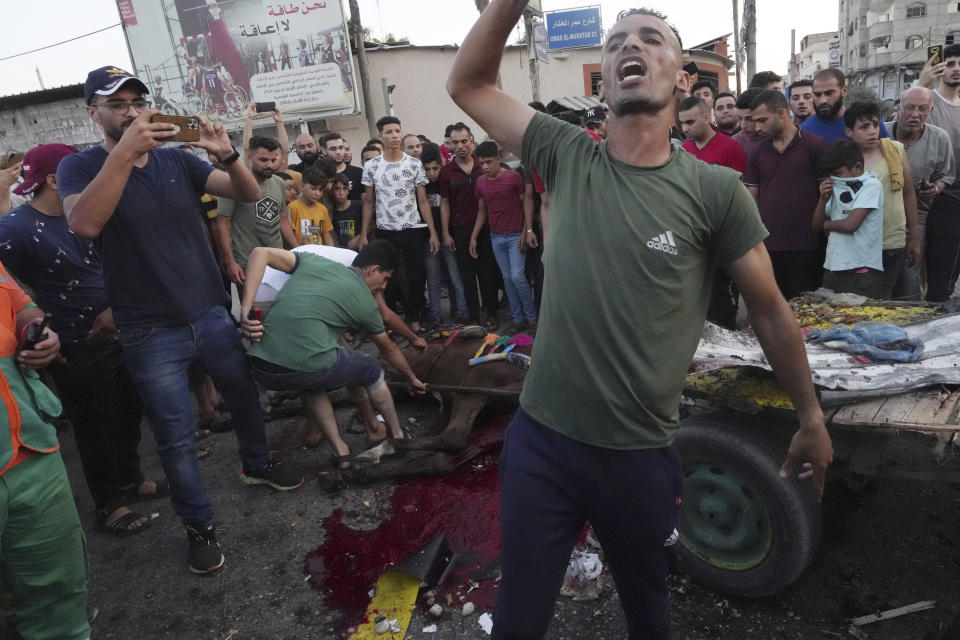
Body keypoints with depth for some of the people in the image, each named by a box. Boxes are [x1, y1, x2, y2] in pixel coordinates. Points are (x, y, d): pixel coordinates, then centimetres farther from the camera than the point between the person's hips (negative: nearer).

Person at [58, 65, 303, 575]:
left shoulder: (178, 160, 3)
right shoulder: (80, 167, -5)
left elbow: (249, 194, -5)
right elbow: (85, 224, -26)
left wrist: (228, 156, -25)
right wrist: (124, 151, -32)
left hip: (212, 314, 4)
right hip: (150, 334, -3)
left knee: (244, 395, 20)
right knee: (176, 439, 5)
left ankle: (257, 464, 47)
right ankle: (199, 526, 24)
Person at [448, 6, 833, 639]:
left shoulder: (715, 190, -9)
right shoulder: (567, 158, -2)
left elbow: (770, 309, 0)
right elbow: (468, 84, 3)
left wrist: (812, 418, 9)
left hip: (641, 455, -1)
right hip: (540, 439, 2)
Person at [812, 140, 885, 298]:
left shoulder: (871, 185, -5)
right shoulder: (836, 188, 13)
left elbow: (851, 224, -16)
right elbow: (817, 227, 14)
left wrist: (827, 224, 3)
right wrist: (823, 198, 1)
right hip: (832, 269, 6)